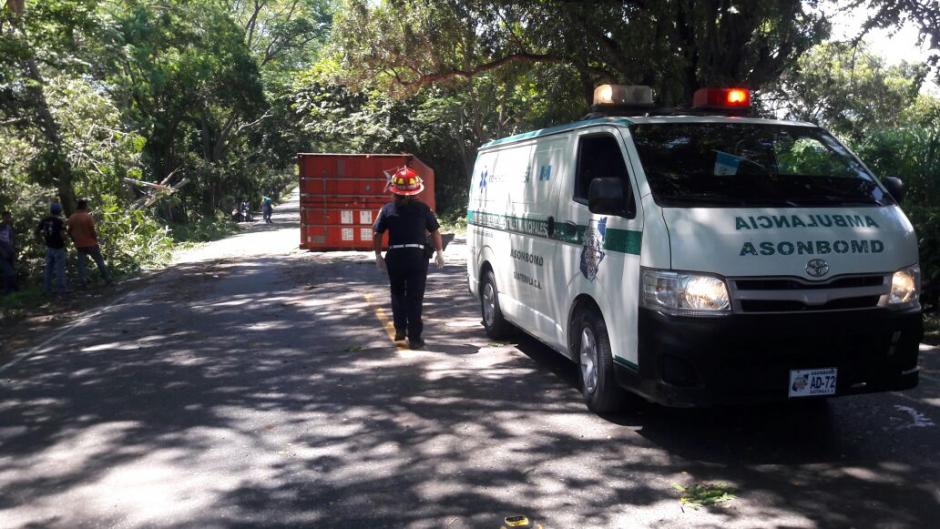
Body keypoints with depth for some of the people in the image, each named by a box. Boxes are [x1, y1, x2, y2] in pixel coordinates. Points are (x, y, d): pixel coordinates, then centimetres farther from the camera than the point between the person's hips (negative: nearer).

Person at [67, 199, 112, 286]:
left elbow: (69, 231, 5)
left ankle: (83, 281, 7)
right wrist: (96, 237, 1)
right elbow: (92, 230, -16)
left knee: (81, 263, 10)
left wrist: (74, 240, 18)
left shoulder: (72, 217, 1)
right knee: (99, 261, 6)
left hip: (79, 244, 4)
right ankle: (108, 279, 9)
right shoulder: (88, 216, -14)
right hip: (90, 243, -4)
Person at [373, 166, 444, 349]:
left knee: (397, 293, 21)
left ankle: (400, 329, 20)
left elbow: (376, 234, 4)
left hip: (395, 257, 1)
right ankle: (414, 337, 2)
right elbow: (435, 231, 3)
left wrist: (378, 255, 14)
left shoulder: (387, 209, 2)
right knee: (415, 297, 3)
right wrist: (439, 252, 14)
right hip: (417, 256, -1)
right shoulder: (422, 208, 0)